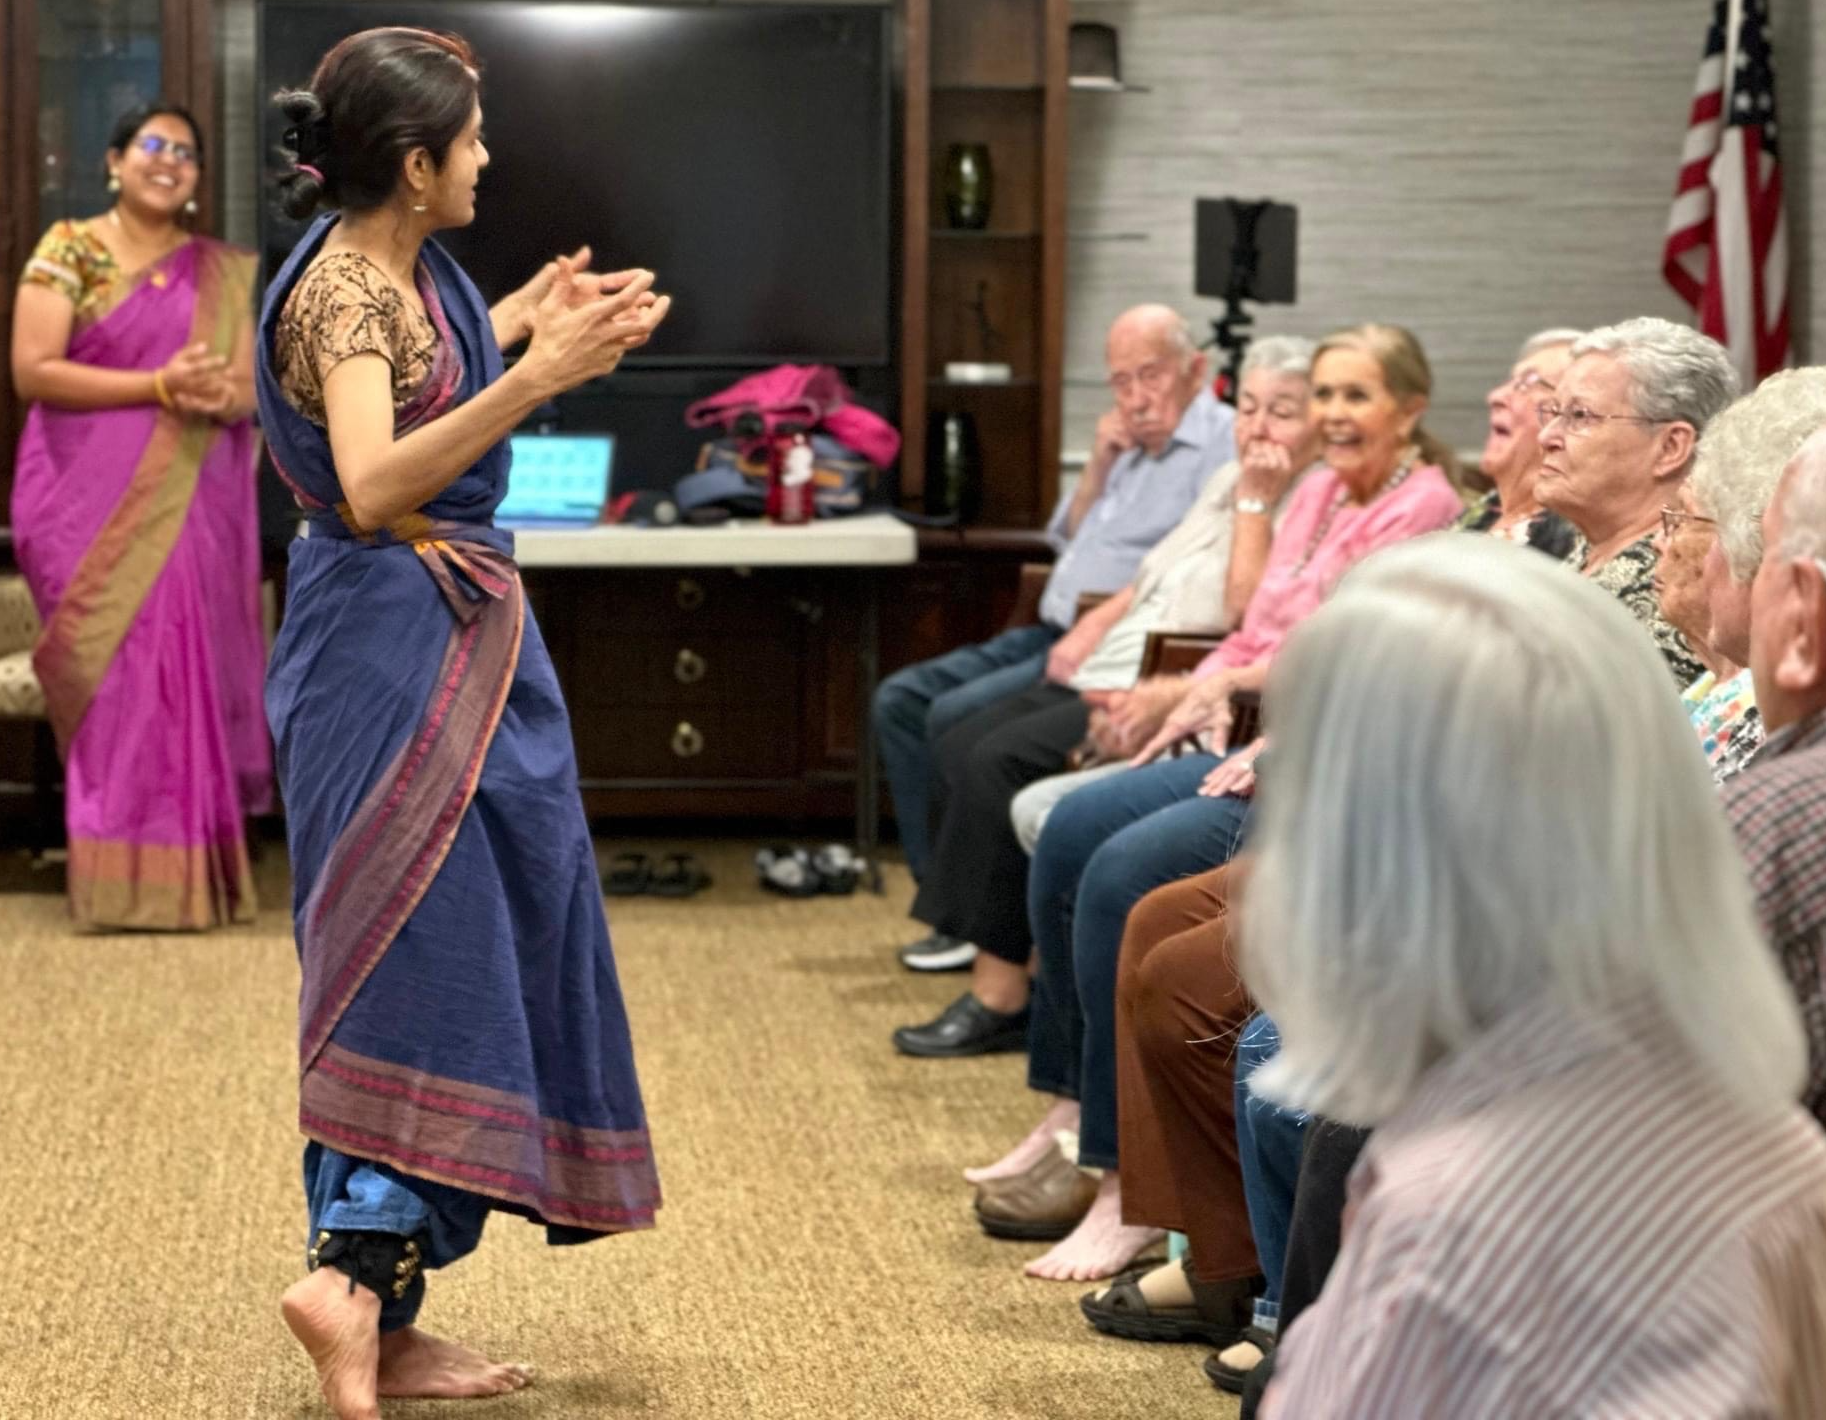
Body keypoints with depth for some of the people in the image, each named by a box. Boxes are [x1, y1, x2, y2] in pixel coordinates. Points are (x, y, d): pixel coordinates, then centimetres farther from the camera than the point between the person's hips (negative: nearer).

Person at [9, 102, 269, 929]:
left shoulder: (223, 272, 14)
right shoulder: (68, 250, 2)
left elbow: (253, 387, 10)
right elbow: (33, 371, -8)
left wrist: (219, 397, -14)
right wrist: (158, 386, -15)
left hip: (191, 507, 3)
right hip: (93, 503, -3)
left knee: (190, 677, -2)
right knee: (116, 680, -9)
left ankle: (190, 877, 3)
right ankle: (122, 882, -5)